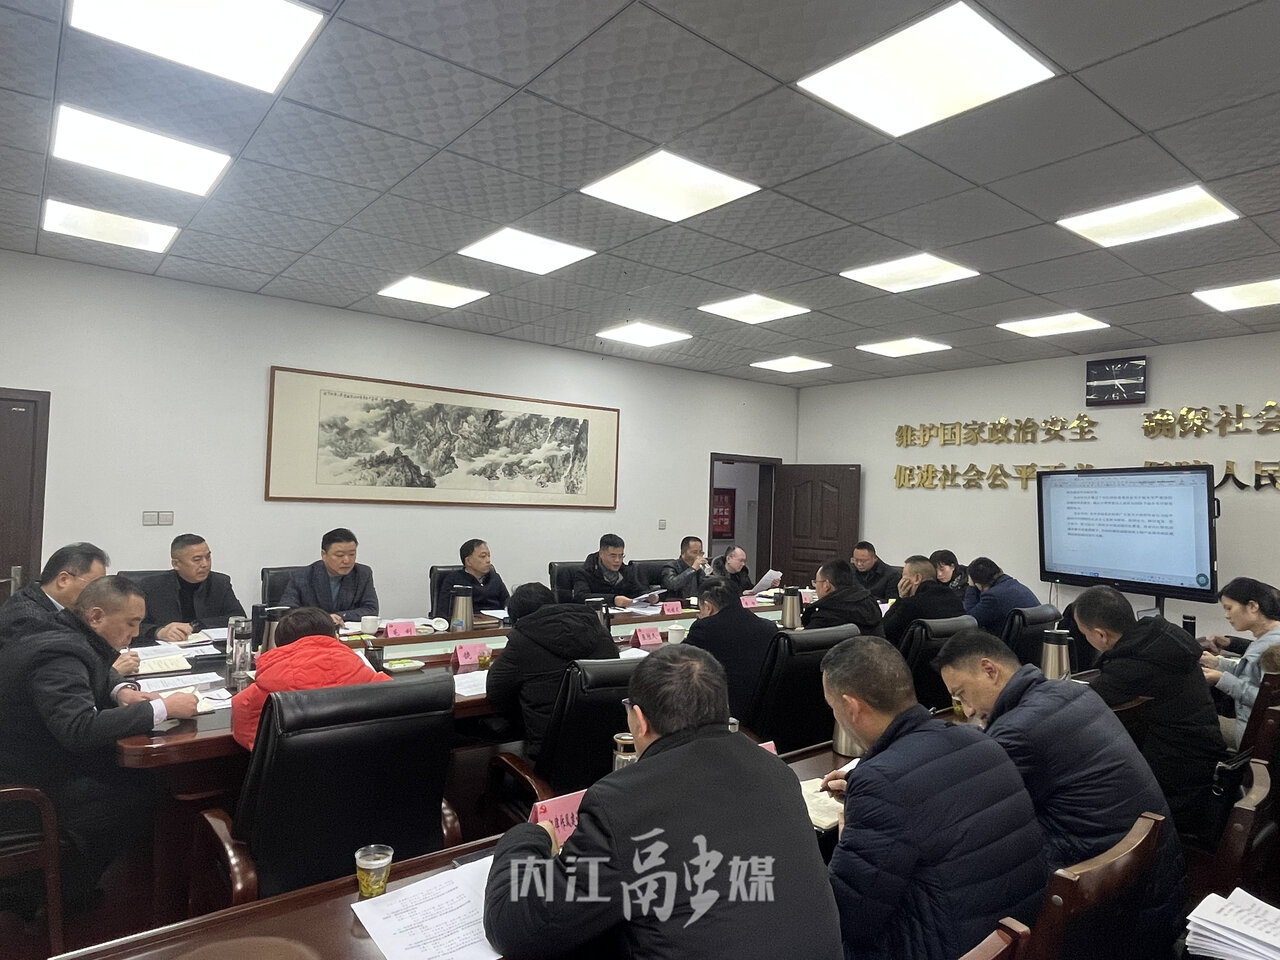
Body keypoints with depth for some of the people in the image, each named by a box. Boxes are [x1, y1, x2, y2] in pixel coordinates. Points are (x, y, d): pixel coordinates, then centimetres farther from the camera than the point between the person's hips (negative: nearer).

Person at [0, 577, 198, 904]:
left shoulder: (66, 638, 5)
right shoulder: (60, 653, -26)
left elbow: (76, 689, 22)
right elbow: (80, 728, -36)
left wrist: (119, 692, 1)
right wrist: (162, 708, -31)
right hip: (31, 787, -10)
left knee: (143, 776, 3)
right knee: (147, 795, -11)